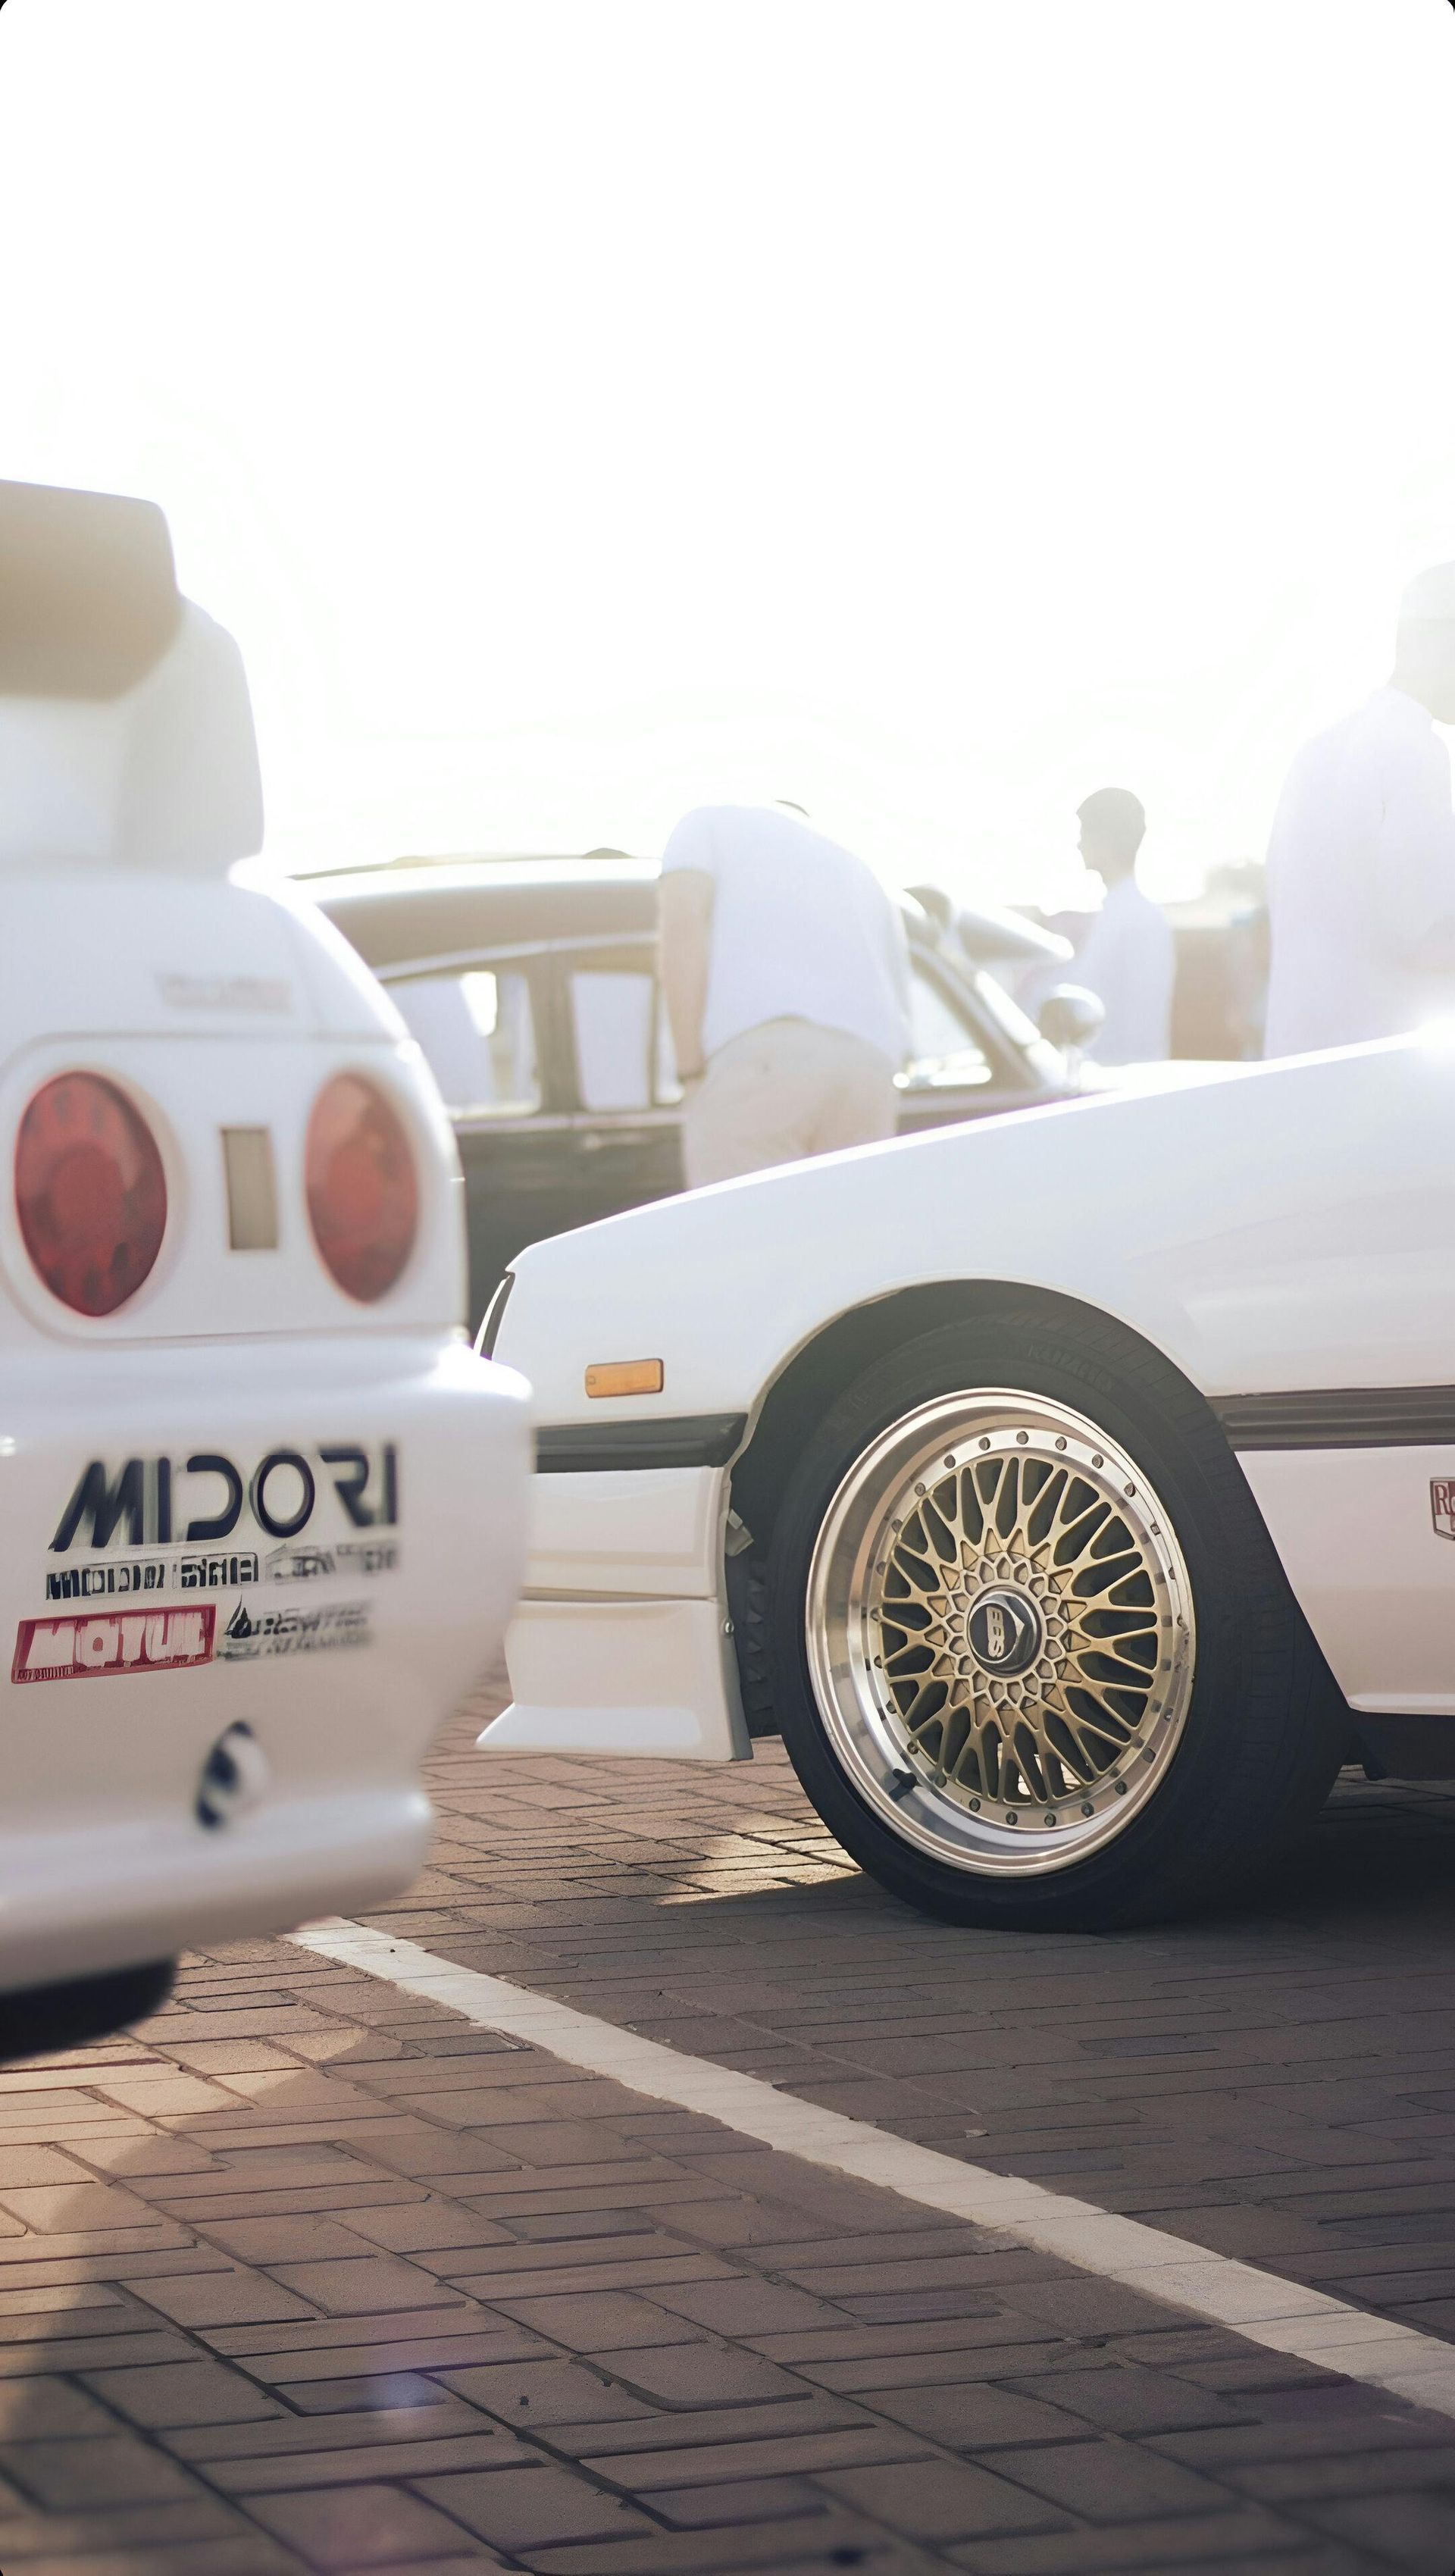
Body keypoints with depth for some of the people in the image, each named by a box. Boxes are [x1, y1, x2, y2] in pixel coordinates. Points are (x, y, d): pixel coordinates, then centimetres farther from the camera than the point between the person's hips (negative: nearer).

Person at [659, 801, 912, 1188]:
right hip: (867, 1072, 5)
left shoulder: (708, 824, 22)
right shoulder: (866, 883, 35)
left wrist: (692, 1075, -1)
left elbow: (682, 924, 1)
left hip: (755, 1059, -5)